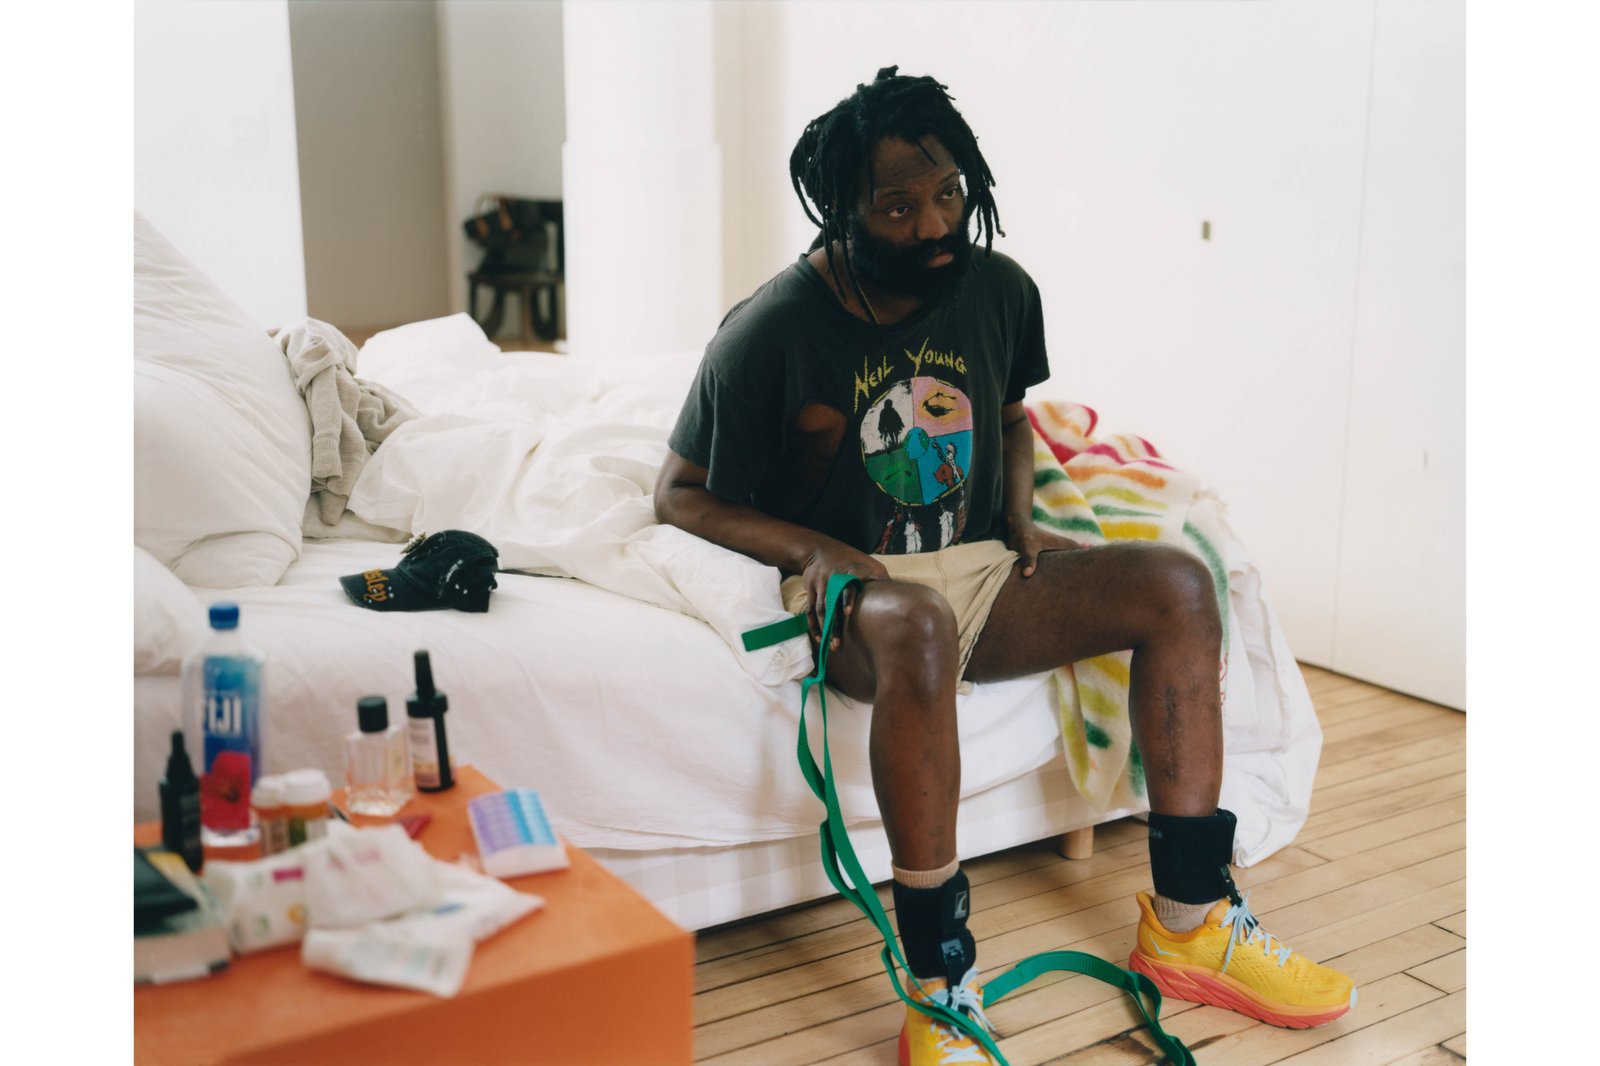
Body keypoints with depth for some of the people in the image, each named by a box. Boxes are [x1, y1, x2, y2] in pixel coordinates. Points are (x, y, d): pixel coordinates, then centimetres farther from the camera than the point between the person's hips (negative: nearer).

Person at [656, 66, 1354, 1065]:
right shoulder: (773, 333, -11)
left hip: (980, 571, 6)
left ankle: (1189, 921, -11)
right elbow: (680, 494, -3)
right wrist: (811, 549, -18)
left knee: (1177, 583, -16)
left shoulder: (999, 289, 3)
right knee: (918, 623, -41)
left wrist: (1021, 517, 4)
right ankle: (942, 981, -32)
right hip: (854, 587, -5)